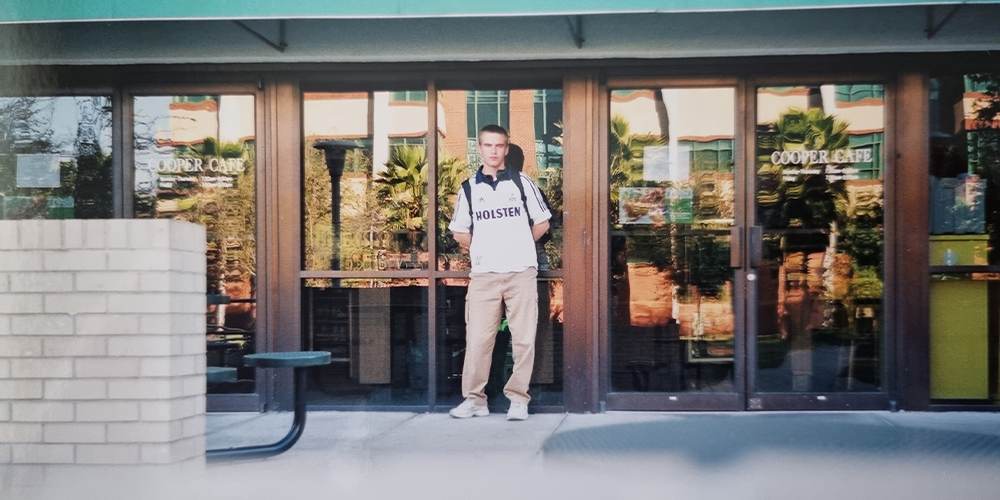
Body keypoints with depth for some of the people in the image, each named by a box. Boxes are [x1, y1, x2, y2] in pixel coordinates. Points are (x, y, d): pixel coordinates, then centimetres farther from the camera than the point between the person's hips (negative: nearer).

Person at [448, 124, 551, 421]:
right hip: (483, 274, 1)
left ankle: (518, 399, 7)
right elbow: (459, 232, 15)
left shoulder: (522, 183, 6)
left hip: (521, 272, -1)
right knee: (477, 339, -1)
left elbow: (542, 222, 11)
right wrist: (482, 249, 8)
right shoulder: (469, 188, 9)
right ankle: (474, 399, 8)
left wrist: (517, 246, 10)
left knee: (524, 339, -1)